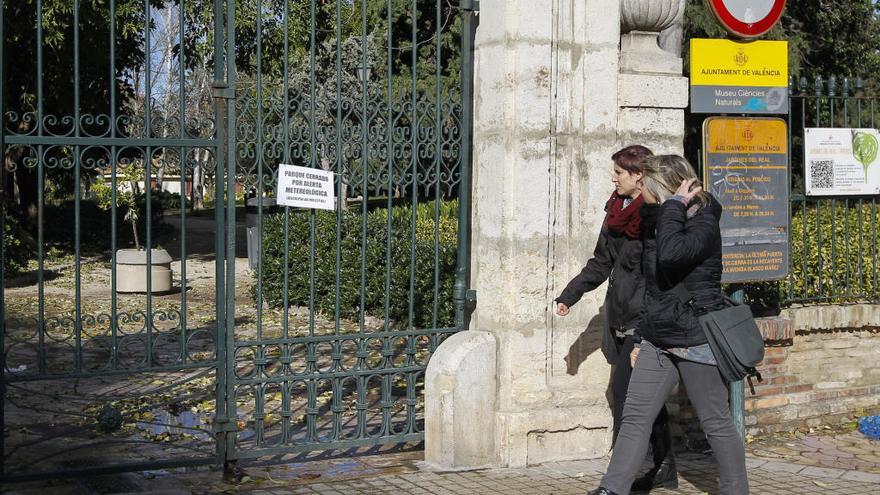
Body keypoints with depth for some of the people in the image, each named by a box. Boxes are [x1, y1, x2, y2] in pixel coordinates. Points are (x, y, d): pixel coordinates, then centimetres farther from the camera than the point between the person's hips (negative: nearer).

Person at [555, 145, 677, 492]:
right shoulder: (616, 211, 14)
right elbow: (602, 262, 25)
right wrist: (570, 294, 23)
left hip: (644, 319, -9)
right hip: (621, 318, 9)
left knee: (624, 392, -11)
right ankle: (664, 469, 24)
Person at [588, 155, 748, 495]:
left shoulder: (704, 224, -13)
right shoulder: (656, 223, 11)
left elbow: (670, 255, -36)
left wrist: (674, 205, -23)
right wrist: (643, 338, 20)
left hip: (695, 339, -7)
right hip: (658, 340, 7)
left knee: (716, 422, 4)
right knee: (634, 416, 1)